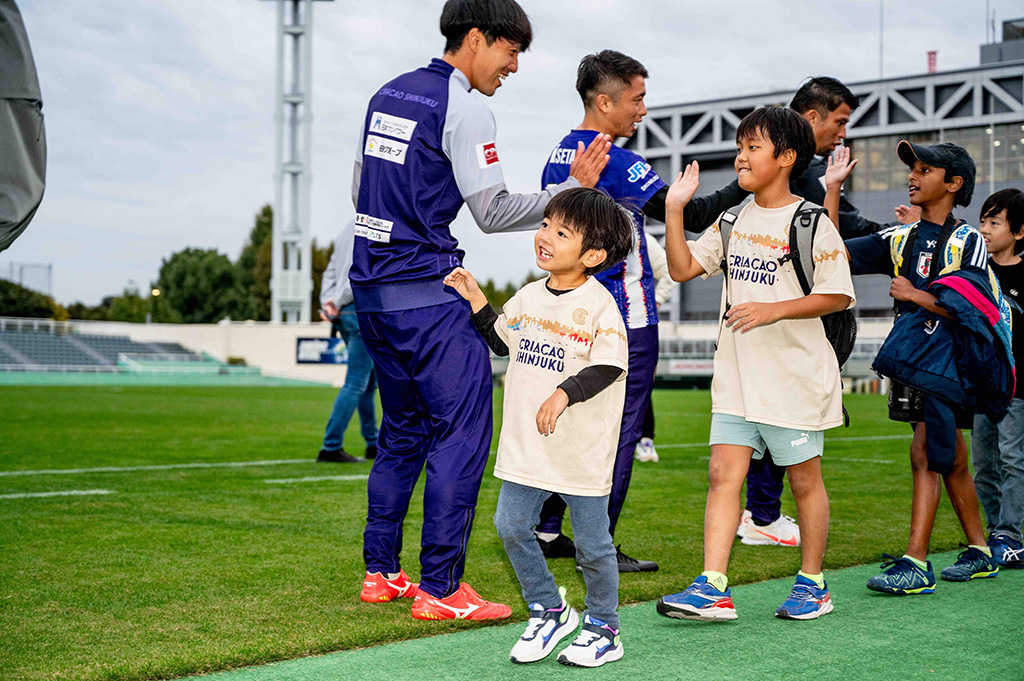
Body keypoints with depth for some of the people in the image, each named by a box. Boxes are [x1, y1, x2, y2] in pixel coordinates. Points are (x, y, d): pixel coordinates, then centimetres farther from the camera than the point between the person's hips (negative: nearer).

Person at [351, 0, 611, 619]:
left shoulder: (387, 95, 16)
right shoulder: (464, 109, -10)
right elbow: (494, 213, -12)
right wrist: (574, 189, -8)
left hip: (373, 289, 9)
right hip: (428, 294, -9)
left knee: (404, 430, 17)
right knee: (463, 432, -5)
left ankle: (381, 572, 21)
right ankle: (441, 589, -5)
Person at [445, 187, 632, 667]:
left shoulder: (598, 305, -12)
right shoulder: (528, 297, 9)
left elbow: (608, 366, -17)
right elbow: (504, 344, 23)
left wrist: (565, 394, -28)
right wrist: (476, 302, 16)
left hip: (581, 448, -6)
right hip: (526, 444, 6)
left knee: (591, 542, 5)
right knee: (511, 526, 4)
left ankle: (603, 629, 22)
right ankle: (548, 611, 23)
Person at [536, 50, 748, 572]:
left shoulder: (557, 157, 10)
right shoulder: (617, 162, -16)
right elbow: (691, 217, -18)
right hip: (624, 318, -8)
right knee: (621, 428, -1)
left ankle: (546, 531, 18)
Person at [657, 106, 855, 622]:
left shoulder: (811, 224, -8)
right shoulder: (733, 220, 10)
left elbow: (838, 296, -10)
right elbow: (683, 268, 9)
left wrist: (774, 310, -19)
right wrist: (675, 209, 1)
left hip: (794, 373, -5)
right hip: (737, 372, 5)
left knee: (804, 479, 7)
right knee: (723, 475, -2)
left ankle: (812, 584, 22)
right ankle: (713, 589, -3)